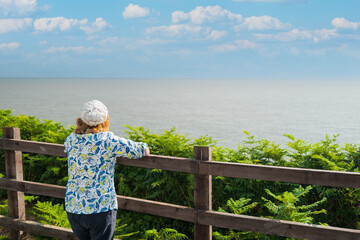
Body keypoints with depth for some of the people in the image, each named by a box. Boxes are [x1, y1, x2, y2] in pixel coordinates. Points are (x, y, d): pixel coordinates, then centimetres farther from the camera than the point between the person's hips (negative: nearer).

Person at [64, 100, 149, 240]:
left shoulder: (71, 140, 4)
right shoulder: (107, 140, -11)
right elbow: (142, 150, -6)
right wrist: (144, 149, 19)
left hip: (72, 208, 5)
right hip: (101, 208, -5)